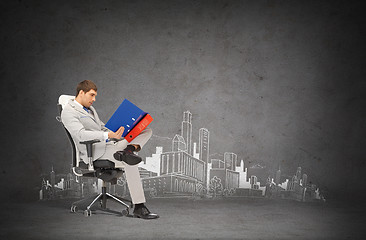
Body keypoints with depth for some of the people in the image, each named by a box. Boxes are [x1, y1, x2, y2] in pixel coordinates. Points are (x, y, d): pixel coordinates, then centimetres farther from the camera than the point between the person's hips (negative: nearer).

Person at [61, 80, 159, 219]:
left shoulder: (90, 109, 26)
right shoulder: (68, 112, -5)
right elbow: (81, 134, -20)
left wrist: (116, 134, 8)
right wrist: (108, 135, -31)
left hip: (108, 144, 9)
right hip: (94, 151, -9)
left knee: (146, 131, 1)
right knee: (129, 164, -33)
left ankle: (128, 150, -28)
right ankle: (139, 208, -31)